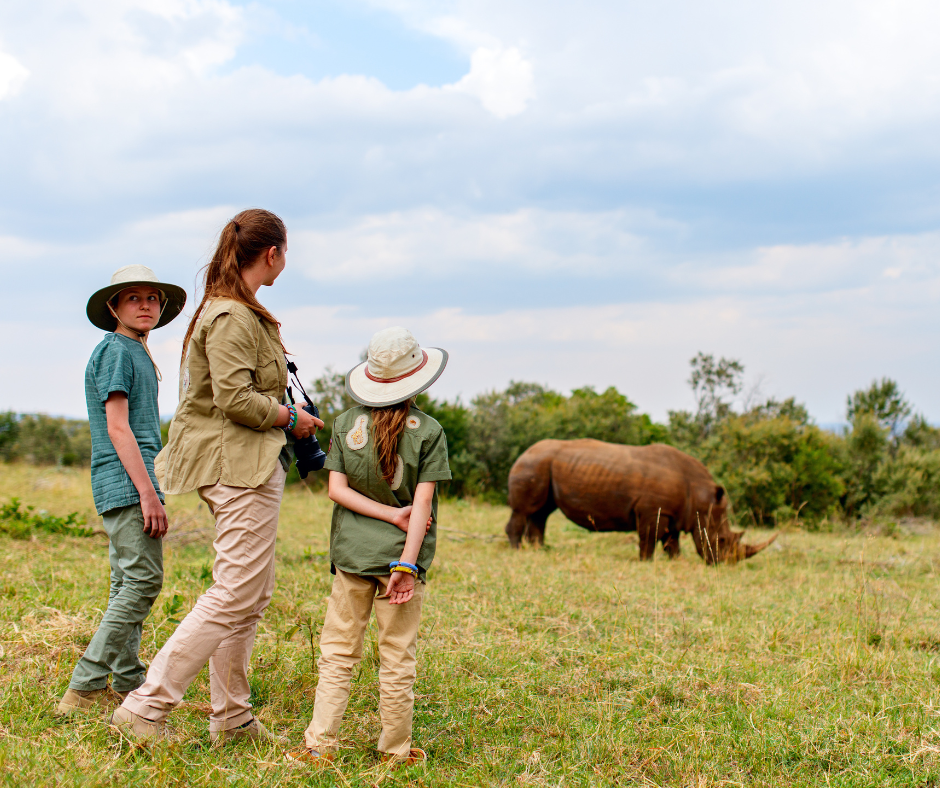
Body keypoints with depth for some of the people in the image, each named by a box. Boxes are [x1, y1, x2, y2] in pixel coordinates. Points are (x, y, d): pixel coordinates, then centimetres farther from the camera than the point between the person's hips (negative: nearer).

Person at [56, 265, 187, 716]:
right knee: (142, 581, -13)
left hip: (130, 487, 10)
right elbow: (117, 427, -15)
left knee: (128, 585, 11)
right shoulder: (115, 351, -8)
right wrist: (148, 492, -20)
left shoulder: (136, 354, 21)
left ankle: (128, 687, 16)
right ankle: (84, 689, -11)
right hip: (127, 482, -10)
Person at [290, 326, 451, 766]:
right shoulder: (429, 432, -4)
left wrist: (390, 514, -6)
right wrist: (406, 564, -13)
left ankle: (320, 743, 8)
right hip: (400, 554, -2)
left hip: (352, 553, 2)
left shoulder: (346, 424, 3)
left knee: (338, 652, 10)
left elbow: (337, 489, -4)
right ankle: (396, 750, 16)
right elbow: (422, 502, -10)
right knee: (397, 660, 7)